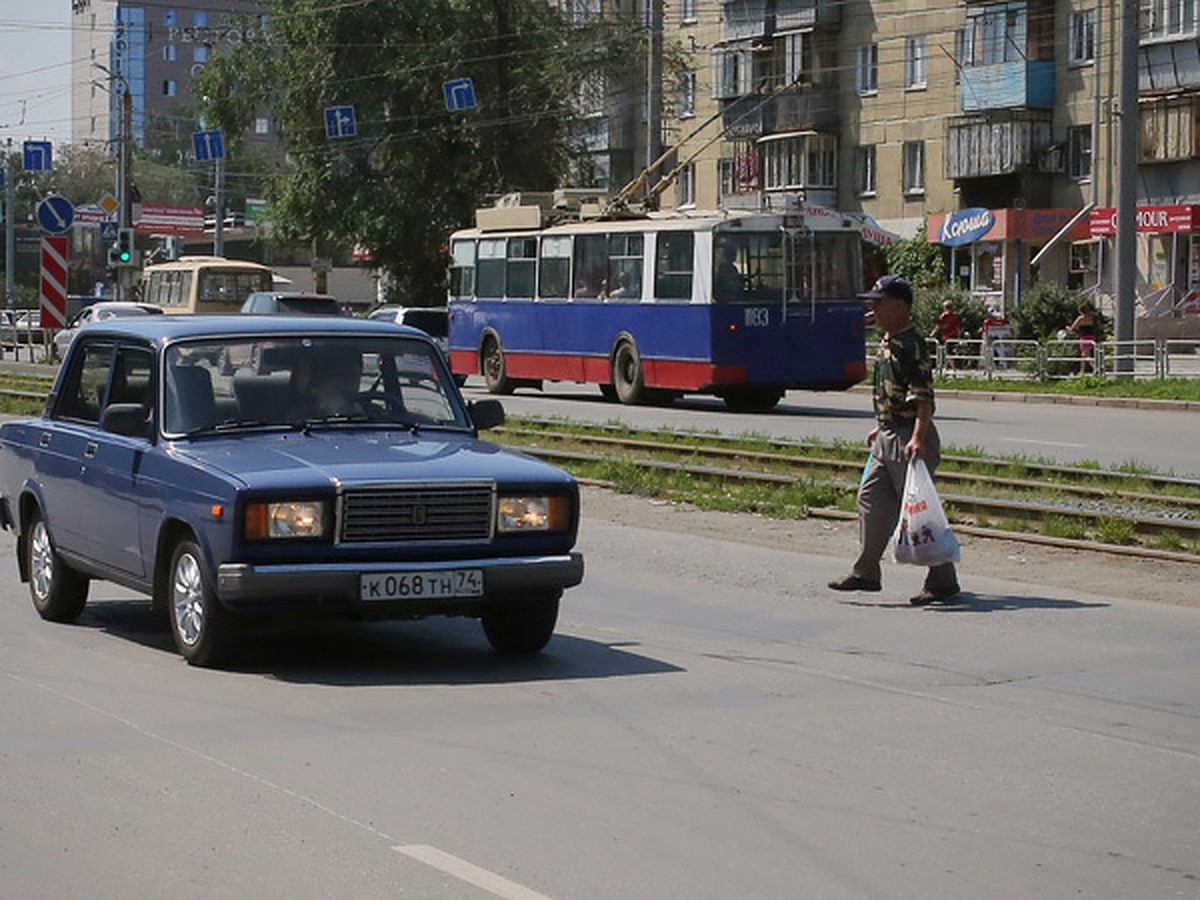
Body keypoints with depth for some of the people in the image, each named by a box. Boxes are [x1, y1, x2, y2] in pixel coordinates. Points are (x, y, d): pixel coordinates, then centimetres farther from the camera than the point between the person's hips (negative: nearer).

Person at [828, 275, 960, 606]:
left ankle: (943, 581, 3)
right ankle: (866, 572, 19)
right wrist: (881, 428, 28)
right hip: (887, 437, 10)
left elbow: (924, 397, -25)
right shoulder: (887, 343, 14)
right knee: (871, 499, 11)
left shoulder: (912, 345, -17)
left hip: (909, 438, -10)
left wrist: (917, 437, -34)